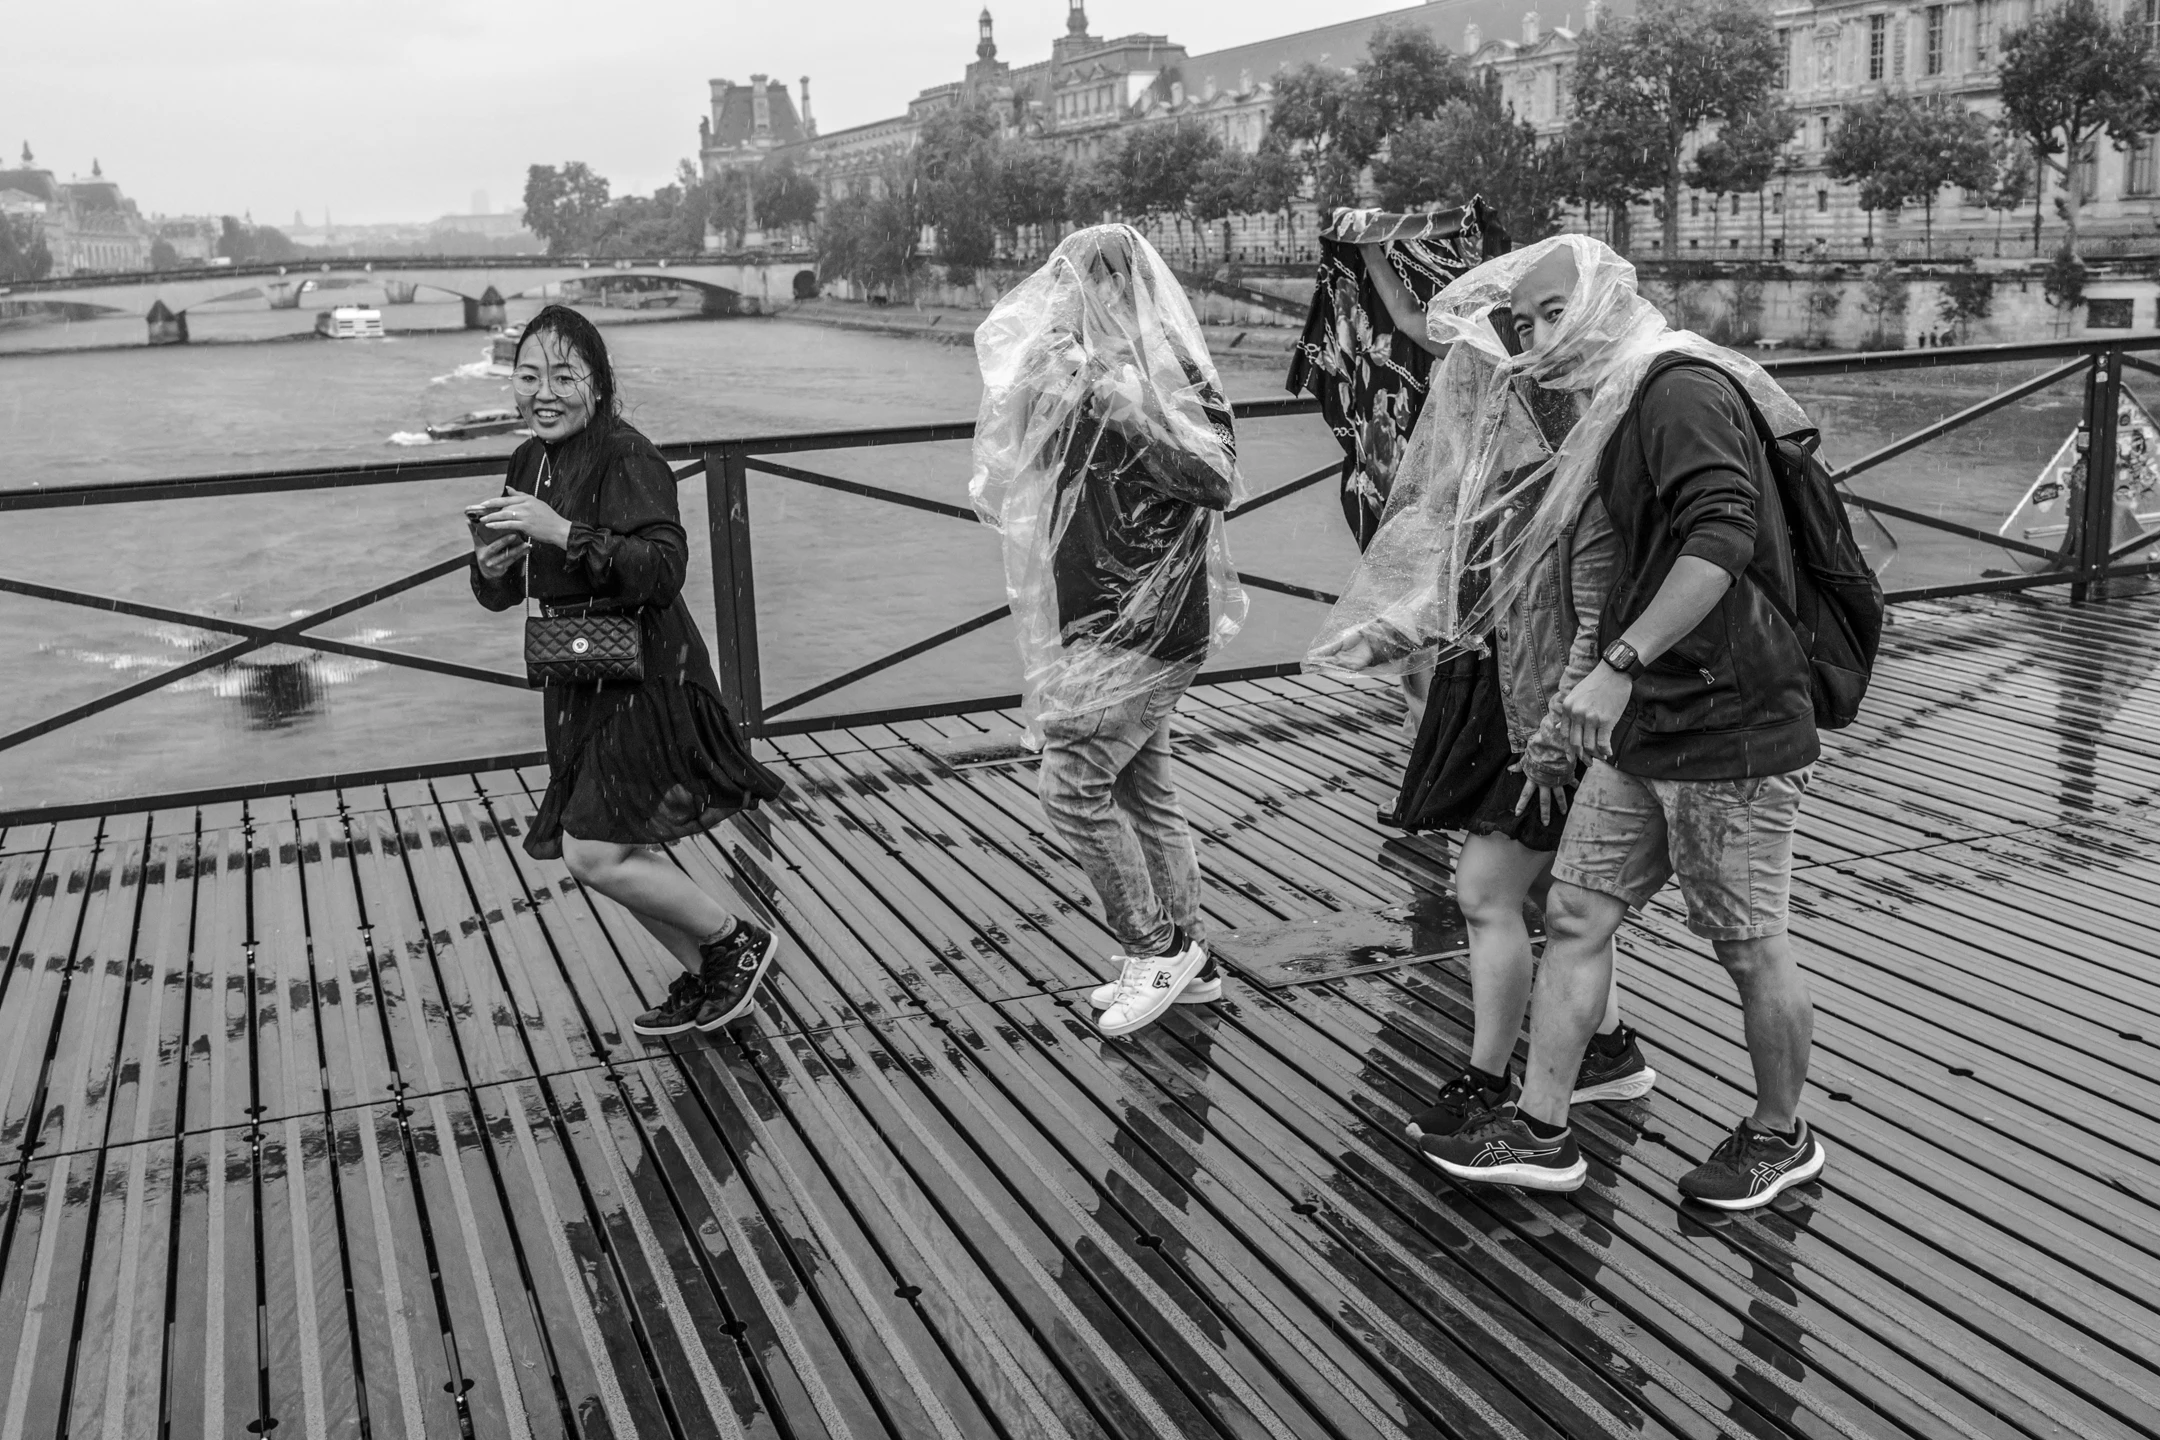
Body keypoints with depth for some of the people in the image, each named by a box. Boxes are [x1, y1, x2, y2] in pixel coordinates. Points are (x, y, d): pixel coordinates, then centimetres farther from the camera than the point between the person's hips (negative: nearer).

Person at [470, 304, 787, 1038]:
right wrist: (490, 570, -9)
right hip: (580, 680, 8)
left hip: (645, 678, -8)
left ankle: (739, 942, 9)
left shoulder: (627, 460, -17)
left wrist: (562, 531, -34)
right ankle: (708, 977, 31)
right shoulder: (530, 462, 8)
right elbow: (503, 592, 14)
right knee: (623, 852, 13)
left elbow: (664, 570, -31)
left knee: (595, 854, -11)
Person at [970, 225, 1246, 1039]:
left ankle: (1157, 950, 5)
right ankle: (1185, 959, 23)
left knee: (1073, 789, -9)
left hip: (1145, 621, -8)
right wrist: (1048, 387, 3)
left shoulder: (1172, 370, -11)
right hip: (1095, 615, 8)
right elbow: (1020, 464, 17)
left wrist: (1130, 410, -28)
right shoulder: (1085, 368, 12)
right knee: (1142, 792, 12)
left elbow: (1218, 482, -22)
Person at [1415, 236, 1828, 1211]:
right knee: (1575, 917, 9)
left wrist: (1619, 665, -32)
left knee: (1750, 950, 6)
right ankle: (1540, 1132, 17)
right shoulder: (1624, 408, 16)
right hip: (1646, 729, 10)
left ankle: (1780, 1139, 26)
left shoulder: (1684, 389, -15)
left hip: (1729, 731, -10)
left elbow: (1722, 538, -30)